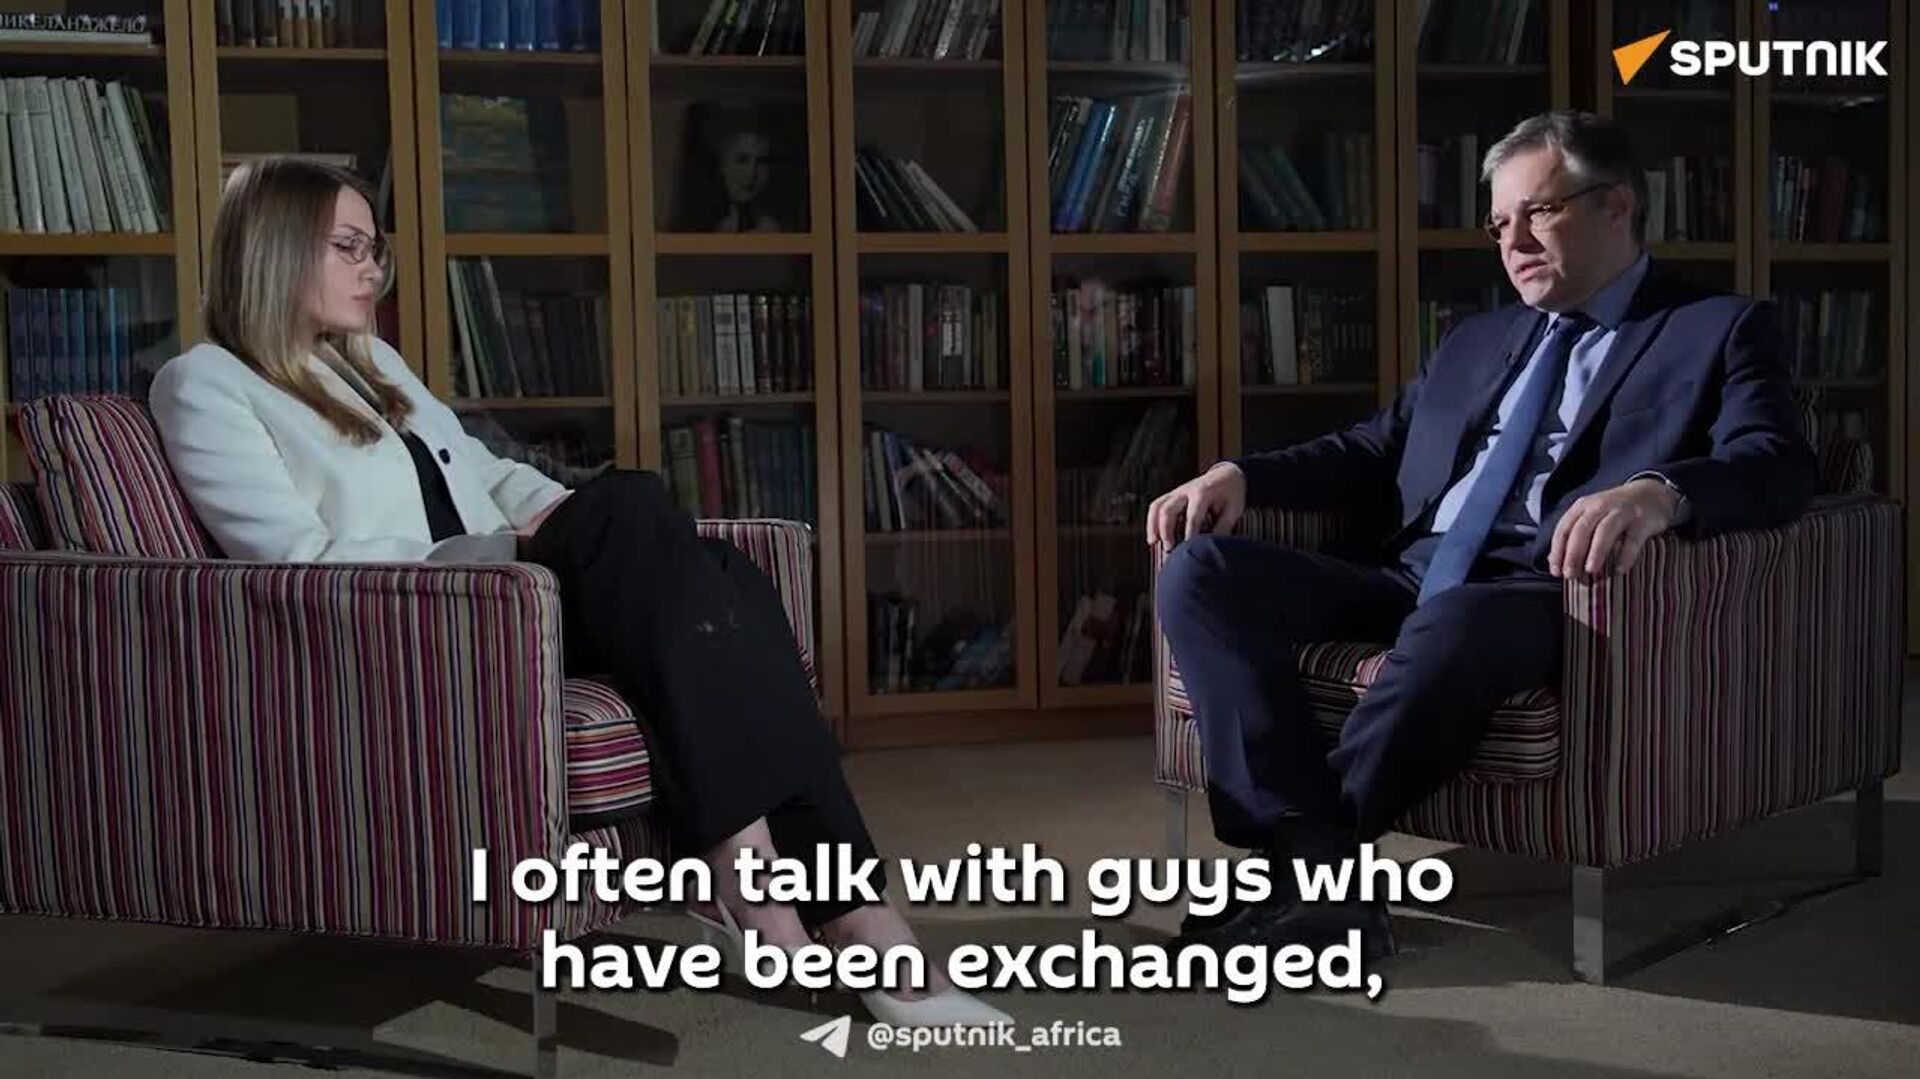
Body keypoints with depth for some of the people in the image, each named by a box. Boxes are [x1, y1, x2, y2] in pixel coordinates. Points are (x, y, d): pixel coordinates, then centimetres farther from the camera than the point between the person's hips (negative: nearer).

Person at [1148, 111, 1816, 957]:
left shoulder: (1717, 330, 9)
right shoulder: (1477, 341, 29)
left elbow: (1778, 465, -8)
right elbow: (1377, 452, 26)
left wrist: (1658, 492, -32)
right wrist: (1244, 474, 6)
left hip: (1545, 592, -6)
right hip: (1412, 579, 7)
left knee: (1455, 621, -41)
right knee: (1201, 570, -16)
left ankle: (1311, 860, -26)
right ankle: (1311, 851, -28)